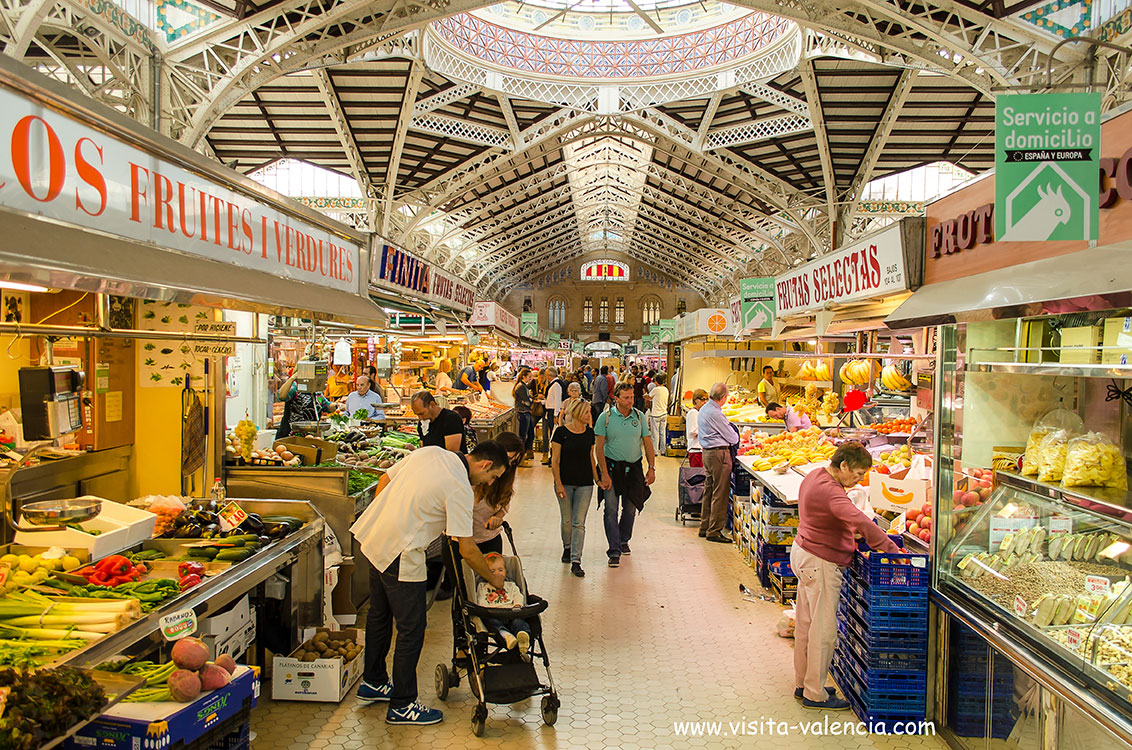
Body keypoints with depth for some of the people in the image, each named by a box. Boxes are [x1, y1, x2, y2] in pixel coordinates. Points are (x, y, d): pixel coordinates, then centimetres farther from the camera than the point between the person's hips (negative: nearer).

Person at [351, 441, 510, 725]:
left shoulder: (430, 452, 3)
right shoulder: (460, 488, -18)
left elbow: (385, 481, 10)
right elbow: (467, 551, -15)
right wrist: (493, 578, 0)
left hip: (372, 536, 9)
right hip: (400, 554, -9)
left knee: (379, 615, 24)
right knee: (411, 629, 4)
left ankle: (373, 683, 41)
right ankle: (401, 706, 15)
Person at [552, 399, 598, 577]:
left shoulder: (589, 432, 3)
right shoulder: (561, 432, -8)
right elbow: (555, 460, -7)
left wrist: (597, 479, 13)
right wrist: (558, 484, -11)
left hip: (585, 483, 2)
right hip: (565, 482, -2)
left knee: (579, 523, -2)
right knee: (567, 521, 11)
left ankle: (576, 561, 0)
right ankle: (567, 547, 38)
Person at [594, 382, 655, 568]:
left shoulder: (639, 416, 2)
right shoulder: (605, 417, -7)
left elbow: (647, 443, 8)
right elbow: (598, 447, -8)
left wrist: (652, 468, 1)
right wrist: (604, 474, -14)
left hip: (634, 467, 3)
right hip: (612, 467, -3)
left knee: (630, 508, 11)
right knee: (611, 509, -7)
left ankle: (624, 541, 34)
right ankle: (614, 551, -3)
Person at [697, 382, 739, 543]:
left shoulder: (704, 409, 11)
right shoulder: (715, 413, -20)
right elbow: (733, 438, -13)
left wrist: (730, 433, 11)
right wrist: (736, 437, 8)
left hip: (707, 452, 10)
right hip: (719, 453, -10)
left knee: (708, 491, 15)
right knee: (720, 494, -3)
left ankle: (704, 527, 22)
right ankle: (714, 531, 1)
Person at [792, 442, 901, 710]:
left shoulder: (815, 477, 8)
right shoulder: (829, 490, -25)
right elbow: (860, 522, -35)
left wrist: (848, 532, 7)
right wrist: (893, 549, -30)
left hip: (803, 554, 11)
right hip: (820, 563, -11)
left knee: (806, 624, 18)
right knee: (824, 630, 0)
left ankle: (802, 683, 30)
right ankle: (815, 694, 10)